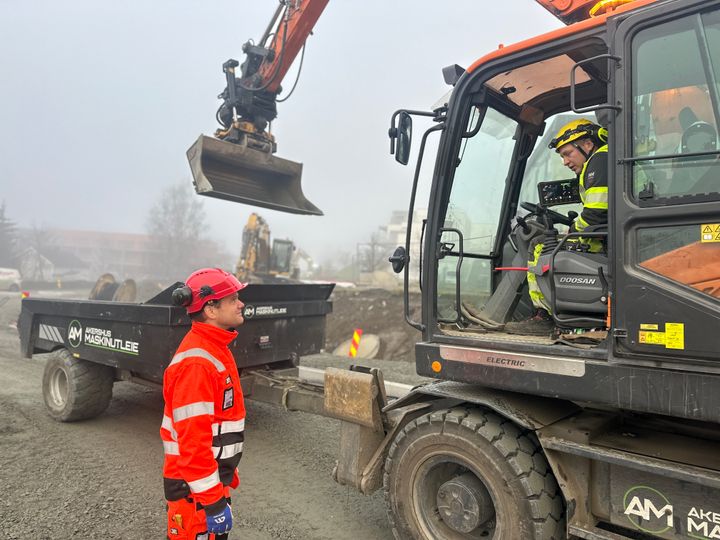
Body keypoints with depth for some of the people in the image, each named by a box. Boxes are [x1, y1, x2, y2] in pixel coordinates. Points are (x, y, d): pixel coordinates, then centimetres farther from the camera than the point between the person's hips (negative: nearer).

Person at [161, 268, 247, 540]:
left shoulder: (214, 349, 7)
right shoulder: (196, 363, -26)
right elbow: (192, 438, -28)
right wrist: (213, 501, -24)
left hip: (214, 474, 9)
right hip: (195, 485, -9)